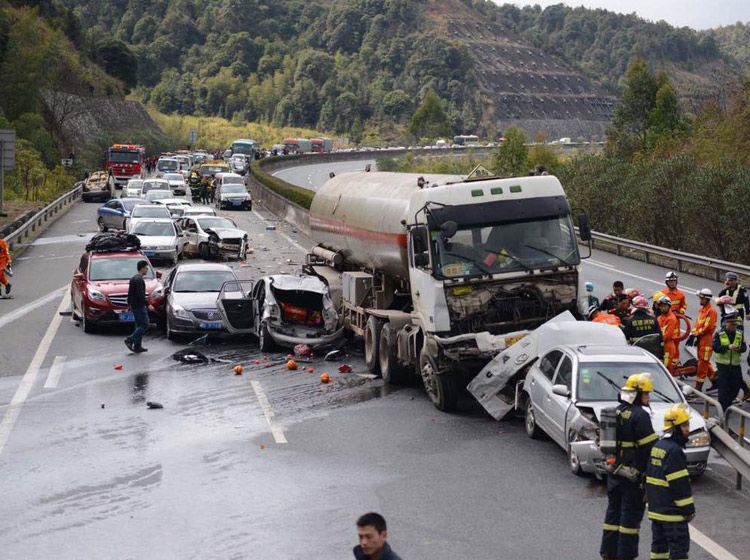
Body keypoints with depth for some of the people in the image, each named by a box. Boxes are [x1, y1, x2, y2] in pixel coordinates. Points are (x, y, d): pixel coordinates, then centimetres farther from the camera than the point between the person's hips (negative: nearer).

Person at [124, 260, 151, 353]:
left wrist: (129, 304, 26)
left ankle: (137, 347, 11)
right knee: (144, 325, -7)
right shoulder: (139, 279, -17)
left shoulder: (133, 278, 15)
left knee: (139, 325, 12)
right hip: (139, 306, -10)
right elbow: (140, 294, -24)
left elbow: (129, 293, 21)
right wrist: (147, 304, -20)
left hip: (134, 306, 10)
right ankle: (130, 340, -11)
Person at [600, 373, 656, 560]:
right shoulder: (640, 416, -17)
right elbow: (650, 446, -18)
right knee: (631, 513, 0)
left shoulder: (615, 412, 10)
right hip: (633, 474, -8)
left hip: (614, 471, 8)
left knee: (614, 510, 14)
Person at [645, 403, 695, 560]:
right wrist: (688, 509, -14)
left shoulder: (657, 446, 11)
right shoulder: (674, 451, -19)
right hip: (672, 512, -9)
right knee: (679, 544, -5)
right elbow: (680, 484, -20)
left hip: (656, 508, 9)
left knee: (659, 542, 15)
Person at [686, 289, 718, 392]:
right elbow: (697, 324, 15)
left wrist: (696, 334, -13)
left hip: (707, 340, -9)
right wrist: (692, 335, 3)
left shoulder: (711, 311, -15)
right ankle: (715, 382, 28)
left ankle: (698, 386, -1)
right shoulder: (701, 310, 13)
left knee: (702, 363, -5)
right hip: (700, 339, 9)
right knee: (704, 362, 16)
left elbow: (707, 327, -19)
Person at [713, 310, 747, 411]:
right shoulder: (719, 334, -6)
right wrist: (728, 347, -27)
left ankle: (727, 404, 28)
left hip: (735, 365, 4)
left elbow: (744, 347, 3)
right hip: (723, 365, -4)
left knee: (736, 386, 8)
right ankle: (722, 409, 5)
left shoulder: (740, 334, 5)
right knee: (723, 388, -3)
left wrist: (739, 348, -20)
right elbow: (715, 347, -15)